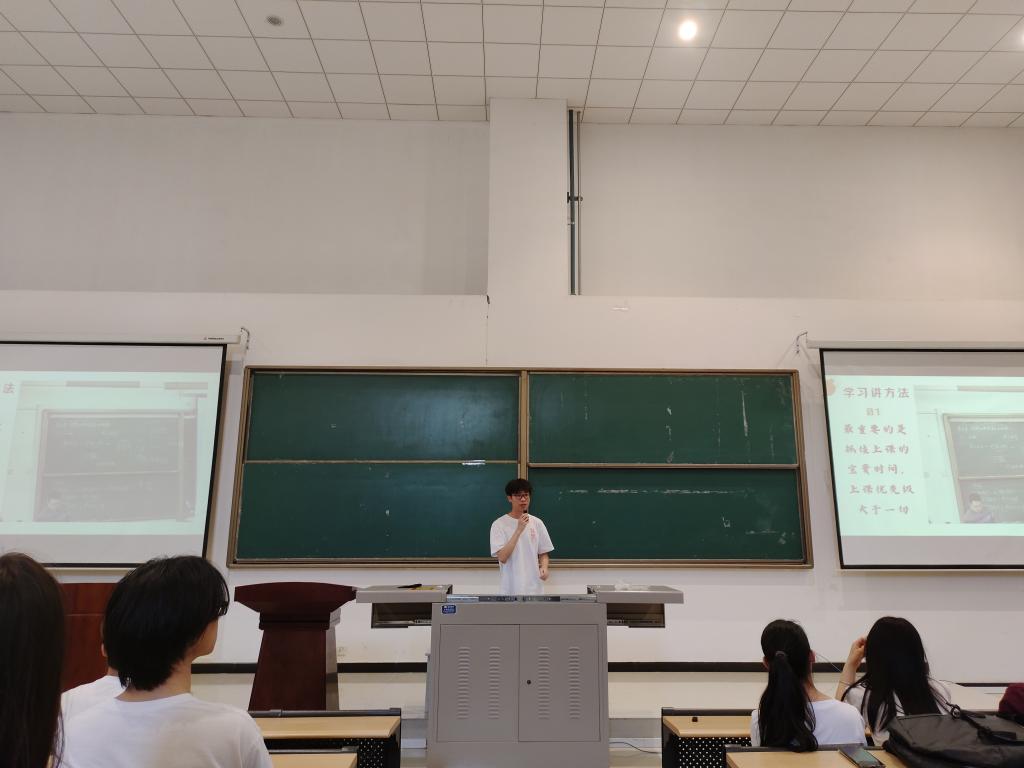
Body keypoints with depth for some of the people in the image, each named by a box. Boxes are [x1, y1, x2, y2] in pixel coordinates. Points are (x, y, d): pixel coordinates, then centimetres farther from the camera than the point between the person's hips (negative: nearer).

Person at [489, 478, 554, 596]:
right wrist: (519, 530, -22)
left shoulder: (537, 523, 4)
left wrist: (544, 568, -11)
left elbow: (543, 553, 11)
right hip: (511, 590, -3)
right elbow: (502, 557, -17)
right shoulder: (499, 524, -8)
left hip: (534, 589, 4)